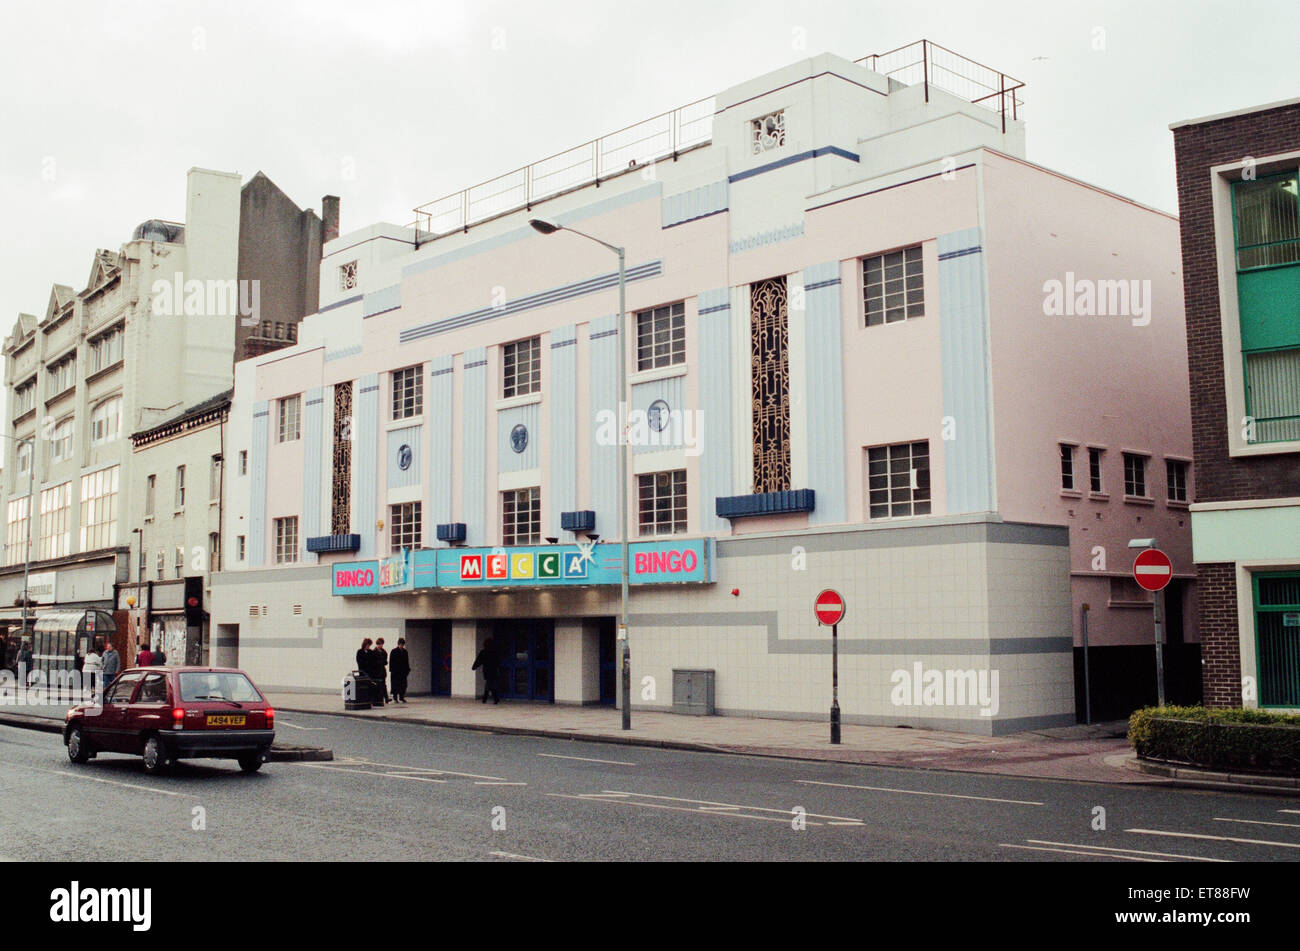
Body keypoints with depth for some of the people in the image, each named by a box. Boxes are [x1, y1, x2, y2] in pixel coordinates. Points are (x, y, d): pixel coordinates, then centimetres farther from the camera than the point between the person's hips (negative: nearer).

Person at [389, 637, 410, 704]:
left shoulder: (405, 651, 12)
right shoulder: (394, 651, -2)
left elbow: (407, 661, 16)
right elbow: (391, 661, -3)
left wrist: (408, 670, 10)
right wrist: (391, 670, -10)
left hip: (403, 671, 4)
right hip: (396, 671, -4)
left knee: (403, 685, 2)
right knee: (396, 685, -1)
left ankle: (402, 697, 10)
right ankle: (395, 698, 4)